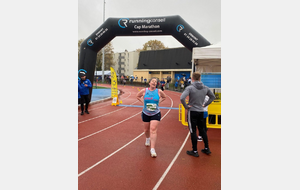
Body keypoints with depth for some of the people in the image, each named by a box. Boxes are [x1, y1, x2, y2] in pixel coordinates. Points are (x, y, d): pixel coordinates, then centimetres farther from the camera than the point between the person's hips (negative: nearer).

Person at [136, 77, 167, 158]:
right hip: (146, 114, 2)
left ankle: (152, 149, -9)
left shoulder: (159, 91, -7)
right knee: (146, 129, 16)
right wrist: (143, 102, -1)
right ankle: (147, 139, 51)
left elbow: (164, 97, 13)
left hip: (155, 114, -2)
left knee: (153, 130, -12)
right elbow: (138, 96, 11)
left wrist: (158, 102, 0)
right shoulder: (144, 91, -7)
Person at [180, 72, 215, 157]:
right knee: (202, 129, 19)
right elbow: (213, 97, 16)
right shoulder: (205, 88, 3)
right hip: (201, 112, 5)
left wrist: (186, 106, -13)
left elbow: (182, 98, -27)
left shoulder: (190, 88, -15)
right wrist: (205, 104, 14)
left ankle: (195, 151, 13)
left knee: (193, 131, 4)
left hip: (192, 112, -5)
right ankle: (207, 148, 28)